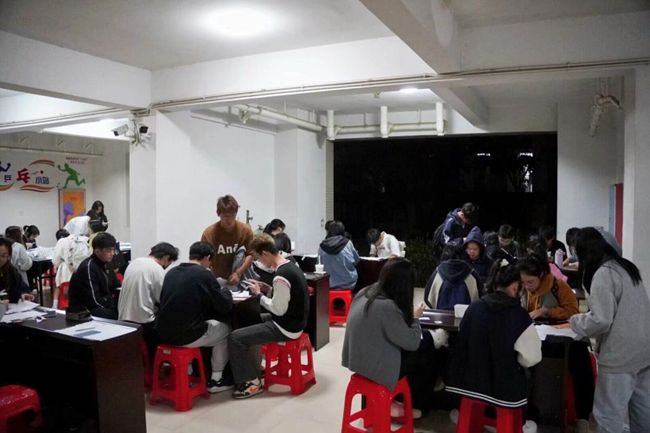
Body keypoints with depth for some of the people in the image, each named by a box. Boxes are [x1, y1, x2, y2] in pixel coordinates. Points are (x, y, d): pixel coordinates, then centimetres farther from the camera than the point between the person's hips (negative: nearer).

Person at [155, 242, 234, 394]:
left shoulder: (171, 272, 8)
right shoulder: (204, 274, -9)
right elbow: (225, 306, -4)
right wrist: (225, 291, 19)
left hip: (163, 333, 6)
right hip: (188, 335, -6)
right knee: (225, 329, 20)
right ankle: (215, 380, 23)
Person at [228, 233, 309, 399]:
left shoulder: (281, 276, -26)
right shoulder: (291, 267, 4)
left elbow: (279, 310, -23)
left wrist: (259, 295, -11)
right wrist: (268, 289, 7)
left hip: (287, 328, -10)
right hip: (293, 321, 10)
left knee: (235, 338, -10)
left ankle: (252, 382, 3)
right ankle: (253, 368, 30)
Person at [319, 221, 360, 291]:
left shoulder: (322, 246, -6)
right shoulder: (348, 243, -7)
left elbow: (322, 264, 7)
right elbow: (356, 261, 6)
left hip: (331, 284, 2)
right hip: (349, 283, -1)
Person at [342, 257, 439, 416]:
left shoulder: (364, 293, -1)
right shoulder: (387, 307, -28)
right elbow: (412, 343, -18)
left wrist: (408, 316, 4)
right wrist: (415, 318, -2)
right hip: (375, 367, -8)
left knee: (425, 338, 14)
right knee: (426, 349, 10)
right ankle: (417, 404, 30)